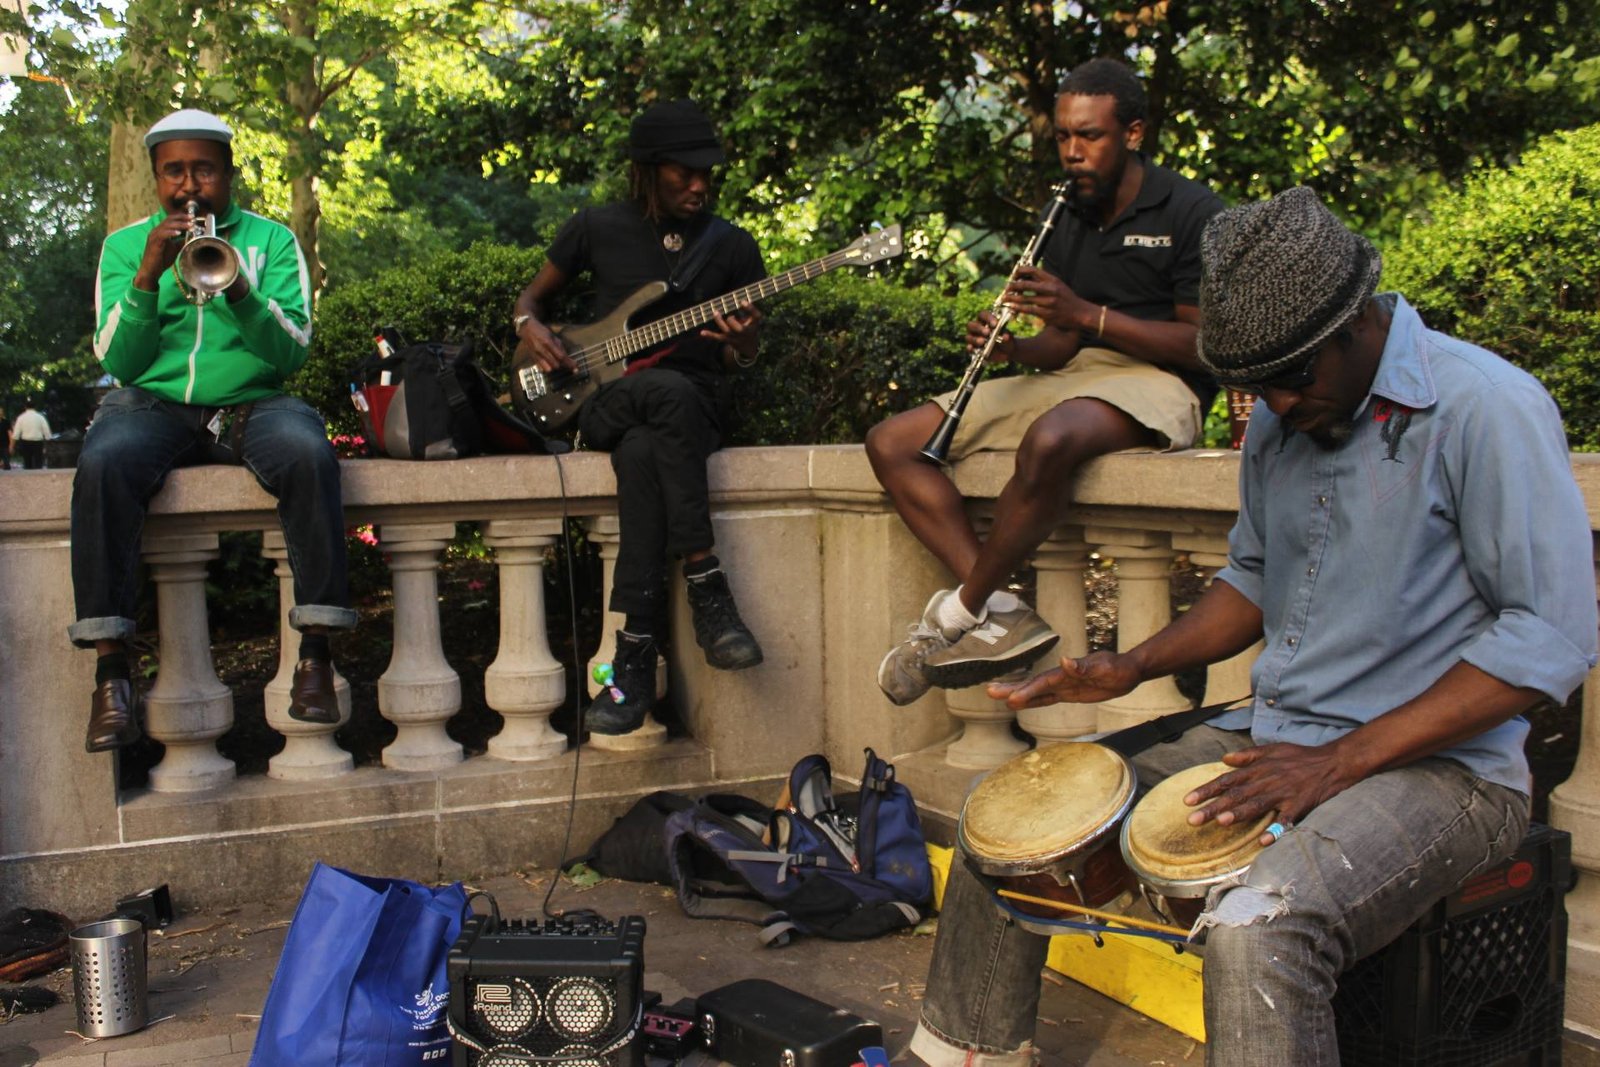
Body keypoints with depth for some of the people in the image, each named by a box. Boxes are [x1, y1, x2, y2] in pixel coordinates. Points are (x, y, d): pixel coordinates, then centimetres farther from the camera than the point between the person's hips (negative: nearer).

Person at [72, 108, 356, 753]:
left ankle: (315, 652, -27)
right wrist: (148, 277, -11)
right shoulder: (126, 246, 14)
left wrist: (240, 292, -18)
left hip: (252, 403, 0)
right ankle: (111, 671, -27)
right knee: (103, 463, -33)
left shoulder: (271, 239, 12)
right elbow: (119, 362, 2)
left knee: (308, 453, -34)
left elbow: (292, 352, -1)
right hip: (154, 404, 1)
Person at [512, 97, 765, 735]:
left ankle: (635, 658, -38)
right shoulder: (598, 229, 8)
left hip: (695, 409, 0)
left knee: (642, 451, -38)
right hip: (603, 402, 0)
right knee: (671, 391, -38)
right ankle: (706, 586, -37)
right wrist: (531, 327, -2)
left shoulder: (733, 247, 8)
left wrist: (743, 346, -12)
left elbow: (736, 360, 13)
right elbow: (533, 293, 21)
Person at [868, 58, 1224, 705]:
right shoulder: (1065, 220, 16)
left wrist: (1086, 313, -19)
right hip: (1070, 378, 7)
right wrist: (1014, 347, -7)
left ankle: (958, 612, -22)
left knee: (1049, 441, -43)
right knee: (890, 443, -9)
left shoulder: (1191, 213, -5)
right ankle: (1001, 612, -23)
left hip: (1155, 382, -7)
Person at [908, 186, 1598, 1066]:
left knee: (1255, 925, -38)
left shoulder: (1485, 408, -16)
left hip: (1437, 764, -7)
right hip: (1269, 739, 8)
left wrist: (1342, 762, -23)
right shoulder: (1279, 421, 8)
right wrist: (1136, 666, 4)